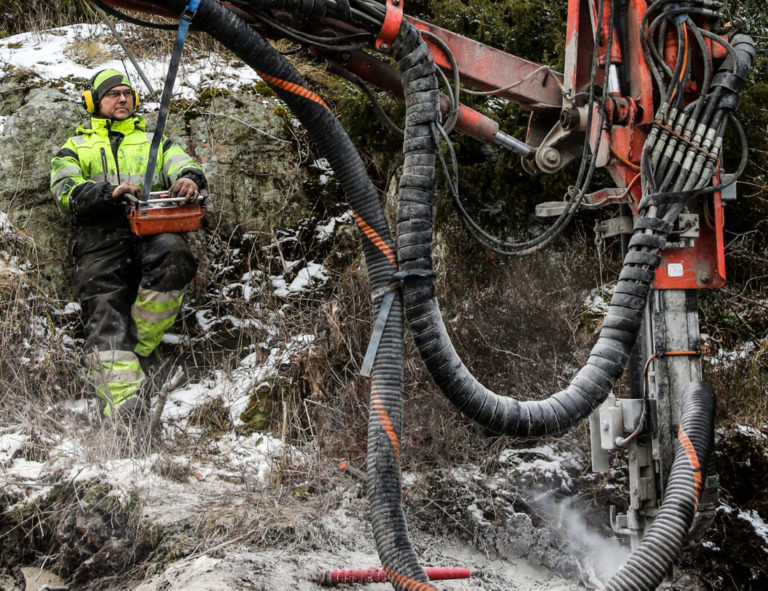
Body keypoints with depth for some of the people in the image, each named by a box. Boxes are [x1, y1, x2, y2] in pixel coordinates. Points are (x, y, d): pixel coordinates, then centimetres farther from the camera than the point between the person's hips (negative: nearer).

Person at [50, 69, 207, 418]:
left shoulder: (154, 141, 30)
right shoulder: (75, 148, 25)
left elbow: (183, 165, 11)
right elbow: (65, 191, 5)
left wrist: (189, 179, -17)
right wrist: (110, 193, -16)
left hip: (152, 232, 1)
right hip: (100, 238, -1)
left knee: (174, 257, -36)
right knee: (106, 314, -23)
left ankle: (138, 345, -25)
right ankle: (124, 406, -39)